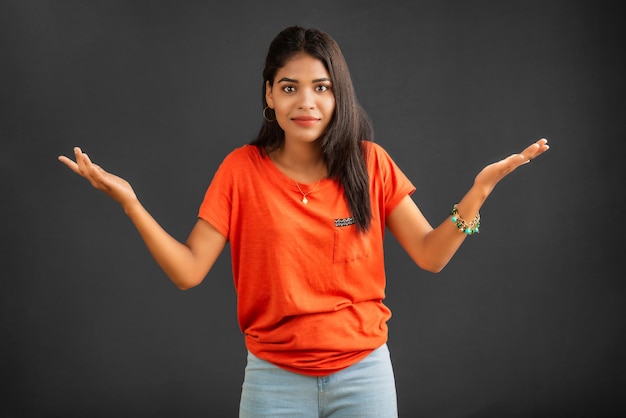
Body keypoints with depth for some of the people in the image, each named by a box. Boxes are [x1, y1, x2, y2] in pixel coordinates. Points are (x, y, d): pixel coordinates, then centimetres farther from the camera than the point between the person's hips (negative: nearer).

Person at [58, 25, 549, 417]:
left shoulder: (370, 164, -2)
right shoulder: (242, 170, -4)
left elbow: (430, 255, -3)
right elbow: (188, 271, -8)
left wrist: (479, 190, -17)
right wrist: (129, 202, -18)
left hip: (363, 371, 1)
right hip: (274, 376, 0)